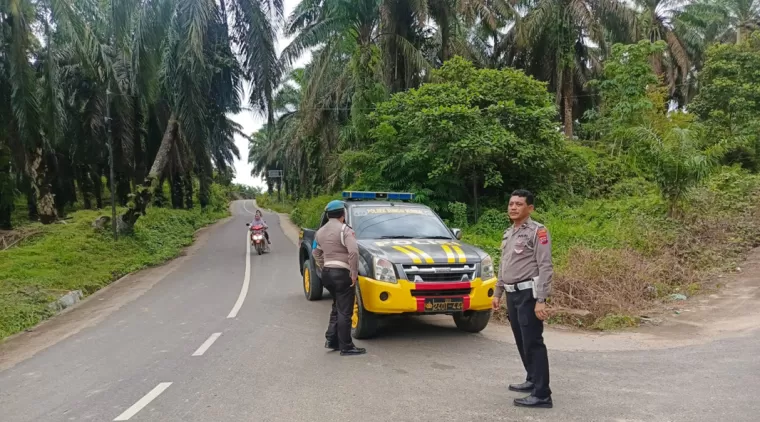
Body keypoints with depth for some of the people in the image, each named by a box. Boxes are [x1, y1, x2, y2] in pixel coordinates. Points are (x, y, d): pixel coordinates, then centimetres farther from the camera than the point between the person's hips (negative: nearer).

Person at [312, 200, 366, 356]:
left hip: (327, 273, 8)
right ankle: (346, 347, 2)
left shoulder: (321, 231, 14)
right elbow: (353, 252, -23)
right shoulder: (345, 230, -12)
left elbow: (317, 253, 22)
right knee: (344, 311, -2)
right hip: (341, 273, -8)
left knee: (337, 308, 21)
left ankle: (332, 340, 21)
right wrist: (354, 273, -17)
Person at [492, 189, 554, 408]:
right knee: (521, 342, 15)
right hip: (513, 294, 8)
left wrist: (541, 300, -21)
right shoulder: (508, 233, 15)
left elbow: (545, 267, -16)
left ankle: (542, 394, -6)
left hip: (529, 294, -8)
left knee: (533, 343, -8)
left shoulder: (537, 231, -10)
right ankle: (532, 380, 29)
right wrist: (497, 293, 19)